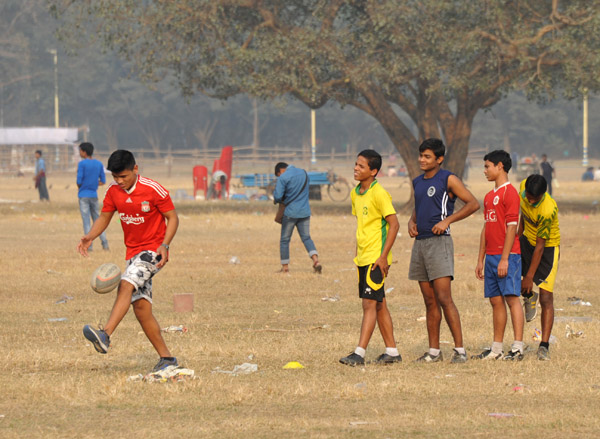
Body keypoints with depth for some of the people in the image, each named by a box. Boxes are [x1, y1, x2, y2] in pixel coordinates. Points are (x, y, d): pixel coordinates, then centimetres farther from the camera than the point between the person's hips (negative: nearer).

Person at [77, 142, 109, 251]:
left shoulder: (82, 164, -11)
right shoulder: (99, 164, 6)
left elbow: (79, 181, -13)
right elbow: (103, 181, 8)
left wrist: (80, 187, 8)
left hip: (83, 195, -5)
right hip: (94, 195, 5)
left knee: (86, 221, -2)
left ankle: (89, 245, -5)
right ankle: (105, 244, 5)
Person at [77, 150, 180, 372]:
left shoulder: (154, 190, -14)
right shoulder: (113, 191, 2)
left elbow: (172, 217, -8)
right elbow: (104, 217, 11)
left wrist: (165, 245, -22)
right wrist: (90, 236, -8)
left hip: (153, 250, -7)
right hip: (133, 252, 7)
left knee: (126, 285, -29)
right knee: (141, 306, 1)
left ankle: (105, 335, -43)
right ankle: (166, 357, 8)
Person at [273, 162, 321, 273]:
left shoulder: (283, 178, -12)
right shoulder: (304, 173, 9)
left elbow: (277, 197, -16)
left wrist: (276, 199, 7)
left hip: (290, 213, -5)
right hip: (305, 212, 5)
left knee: (284, 239, 9)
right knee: (306, 238, 10)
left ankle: (285, 267, 13)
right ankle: (316, 260, -11)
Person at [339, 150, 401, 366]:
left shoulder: (379, 194, -14)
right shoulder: (355, 193, 11)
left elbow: (394, 224, -15)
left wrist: (383, 256, -18)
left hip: (376, 258, -9)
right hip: (363, 258, 9)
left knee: (370, 304, -10)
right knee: (379, 305, 11)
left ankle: (359, 353, -14)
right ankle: (391, 351, 16)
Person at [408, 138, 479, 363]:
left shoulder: (448, 180, -6)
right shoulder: (417, 182, 16)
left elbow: (473, 203, -9)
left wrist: (447, 220, -16)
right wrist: (412, 221, 9)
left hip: (439, 241, -7)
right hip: (420, 242, 7)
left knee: (444, 298, -13)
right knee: (430, 301, 8)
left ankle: (460, 349, -11)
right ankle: (434, 351, 11)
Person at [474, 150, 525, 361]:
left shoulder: (509, 192, -9)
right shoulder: (489, 196, 19)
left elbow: (511, 226, -15)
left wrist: (505, 258, -19)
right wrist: (480, 259, 19)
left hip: (507, 255, -9)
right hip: (491, 256, 9)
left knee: (512, 297, -9)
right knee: (496, 301, 9)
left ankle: (517, 349, -11)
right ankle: (496, 349, 12)